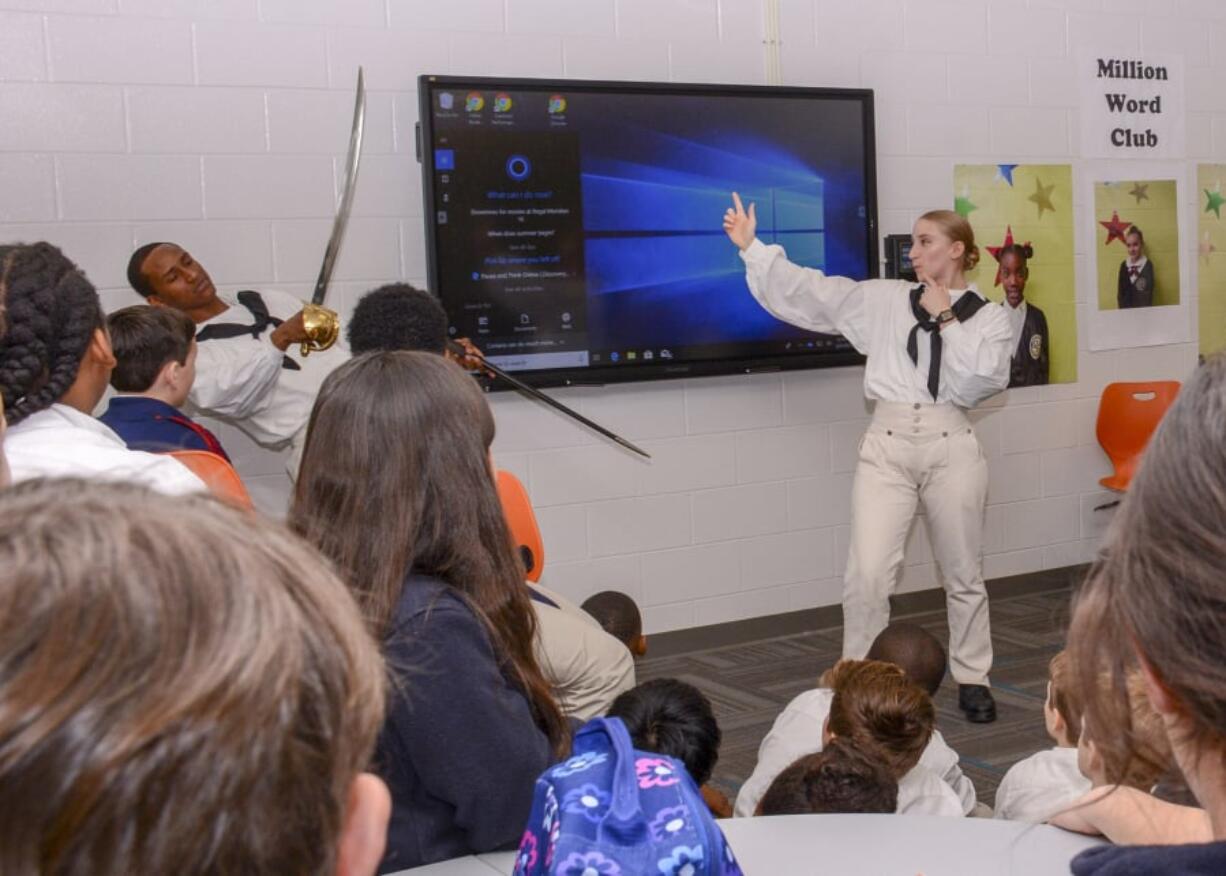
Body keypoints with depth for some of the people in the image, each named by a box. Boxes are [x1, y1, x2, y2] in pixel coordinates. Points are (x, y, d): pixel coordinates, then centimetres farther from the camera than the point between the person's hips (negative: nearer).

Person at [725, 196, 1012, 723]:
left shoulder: (988, 319, 5)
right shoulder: (883, 300, 9)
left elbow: (982, 380, -11)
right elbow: (805, 291, 4)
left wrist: (947, 320, -7)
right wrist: (751, 247, -1)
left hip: (951, 447, 0)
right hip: (887, 446, 1)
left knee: (963, 572, 11)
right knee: (868, 573, -8)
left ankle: (972, 679, 28)